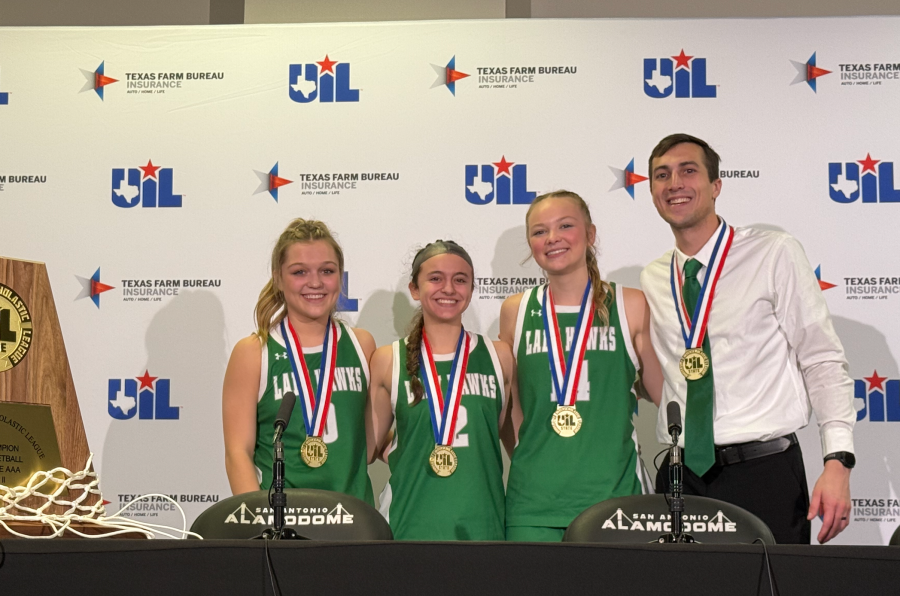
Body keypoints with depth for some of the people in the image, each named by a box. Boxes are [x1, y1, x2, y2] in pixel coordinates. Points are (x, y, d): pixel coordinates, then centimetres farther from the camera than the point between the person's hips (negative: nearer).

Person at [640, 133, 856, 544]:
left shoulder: (775, 255, -2)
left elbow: (823, 362, -4)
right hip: (679, 477, 4)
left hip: (763, 476, -3)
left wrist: (837, 462, -13)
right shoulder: (651, 281, 11)